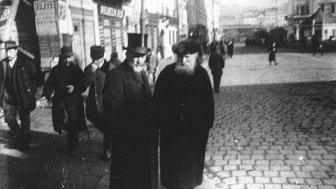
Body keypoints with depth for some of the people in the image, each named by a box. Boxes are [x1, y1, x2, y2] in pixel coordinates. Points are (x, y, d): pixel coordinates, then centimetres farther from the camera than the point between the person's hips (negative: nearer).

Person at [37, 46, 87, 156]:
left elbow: (83, 86, 1)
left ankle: (72, 149, 14)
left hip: (74, 102, -1)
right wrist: (45, 97, -21)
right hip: (60, 102, 2)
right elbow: (49, 84, -5)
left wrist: (74, 88, -20)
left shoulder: (77, 70, 3)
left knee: (73, 126, -3)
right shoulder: (55, 70, 5)